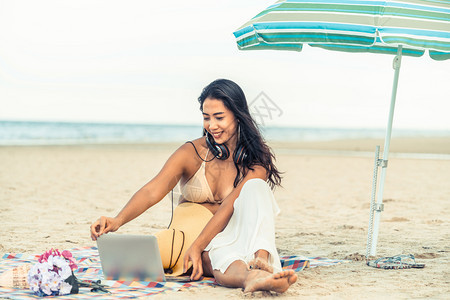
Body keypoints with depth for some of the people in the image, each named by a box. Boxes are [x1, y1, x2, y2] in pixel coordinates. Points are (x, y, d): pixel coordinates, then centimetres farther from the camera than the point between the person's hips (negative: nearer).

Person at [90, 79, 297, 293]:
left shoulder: (256, 158, -3)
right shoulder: (192, 153, -2)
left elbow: (231, 205, -16)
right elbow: (152, 191, -16)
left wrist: (197, 246, -29)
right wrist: (117, 220, -35)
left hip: (236, 235, 0)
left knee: (256, 187, -28)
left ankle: (261, 260, -51)